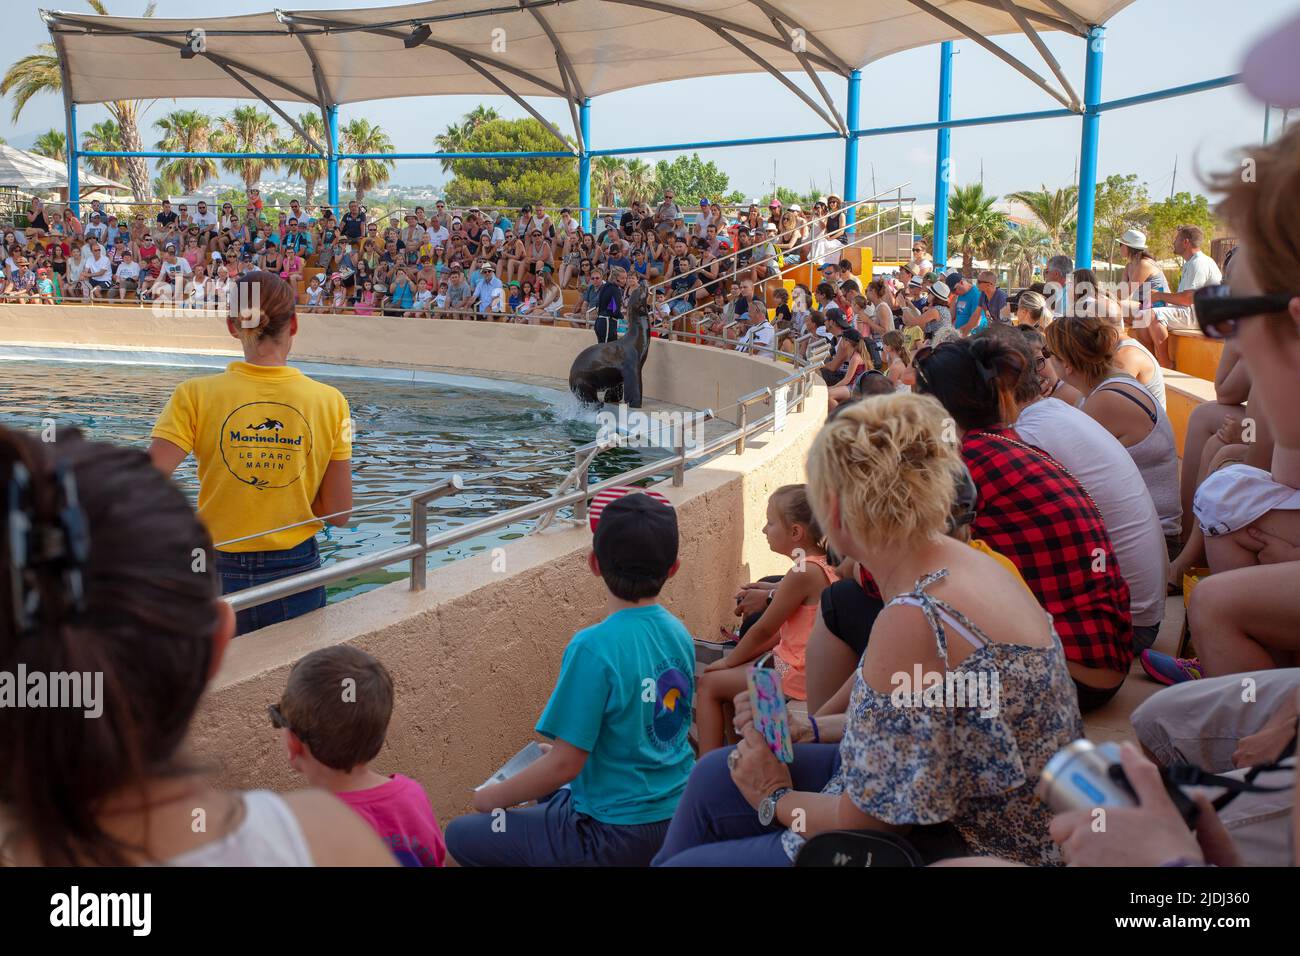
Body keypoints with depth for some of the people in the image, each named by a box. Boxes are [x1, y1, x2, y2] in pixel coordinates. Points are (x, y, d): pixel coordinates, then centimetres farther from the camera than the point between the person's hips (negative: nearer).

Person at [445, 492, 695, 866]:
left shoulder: (593, 648, -24)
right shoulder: (679, 634, -1)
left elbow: (565, 763, -21)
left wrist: (494, 796, -4)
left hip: (618, 836, -8)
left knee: (460, 837, 6)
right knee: (550, 794, 35)